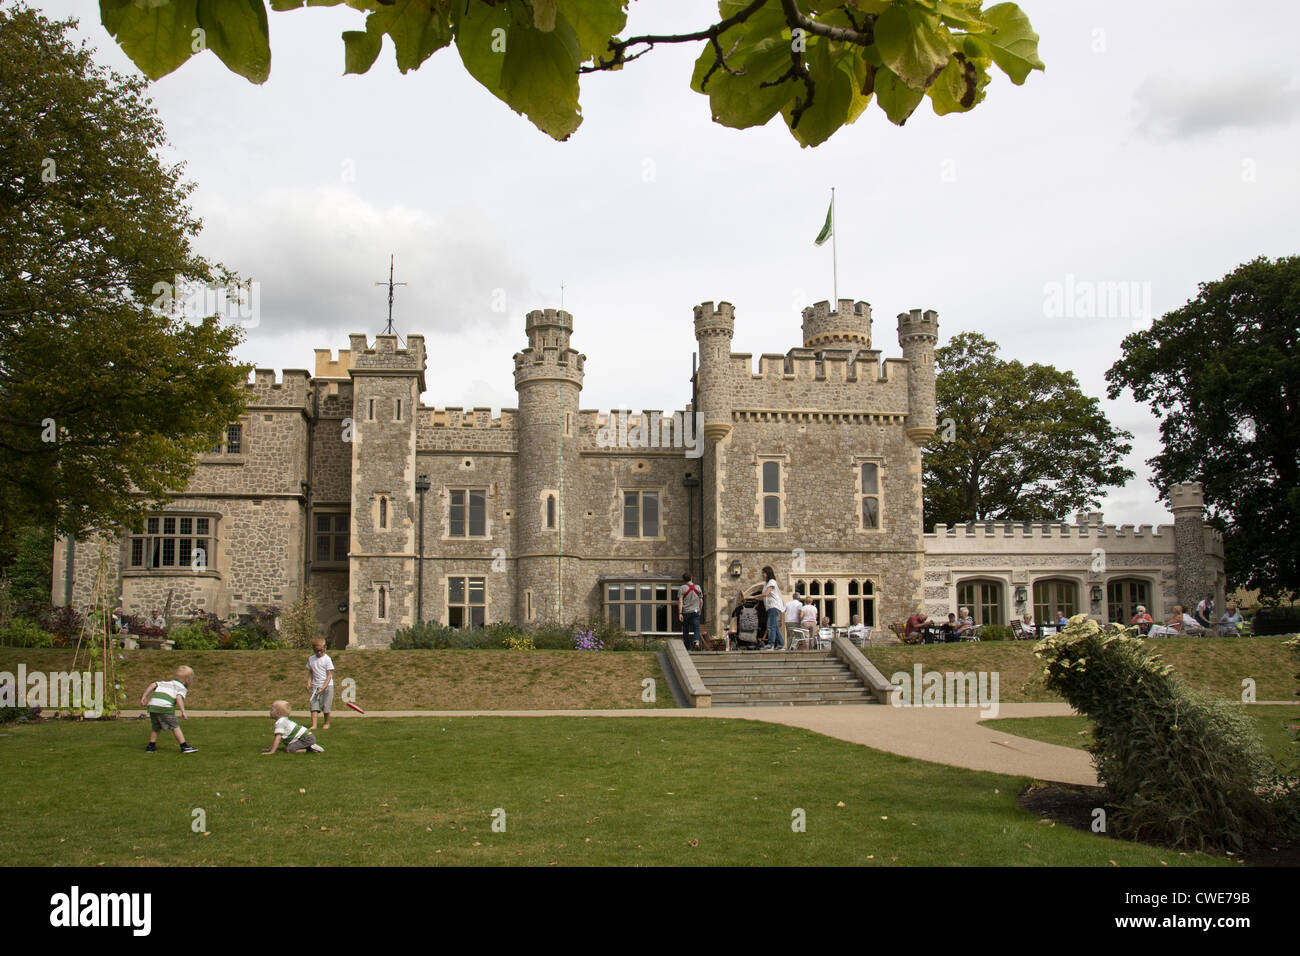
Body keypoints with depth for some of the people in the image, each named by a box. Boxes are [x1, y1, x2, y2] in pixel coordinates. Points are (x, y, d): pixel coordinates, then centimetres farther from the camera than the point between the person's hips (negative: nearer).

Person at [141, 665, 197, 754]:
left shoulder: (165, 683, 31)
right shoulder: (182, 688, 12)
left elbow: (153, 685, 17)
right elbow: (178, 698, -8)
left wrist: (144, 696, 15)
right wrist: (183, 711, -14)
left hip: (152, 705, 6)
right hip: (165, 707, -6)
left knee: (155, 727, 24)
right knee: (175, 727, 3)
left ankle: (151, 747, 28)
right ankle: (184, 747, 2)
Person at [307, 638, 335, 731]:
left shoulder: (327, 659, -7)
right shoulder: (311, 659, 7)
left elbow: (329, 675, -9)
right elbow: (310, 672, 16)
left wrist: (323, 687, -17)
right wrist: (308, 683, -1)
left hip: (327, 686, -3)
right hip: (315, 686, 3)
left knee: (325, 706, 1)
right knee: (314, 705, -8)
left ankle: (327, 723, 19)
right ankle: (314, 725, -11)